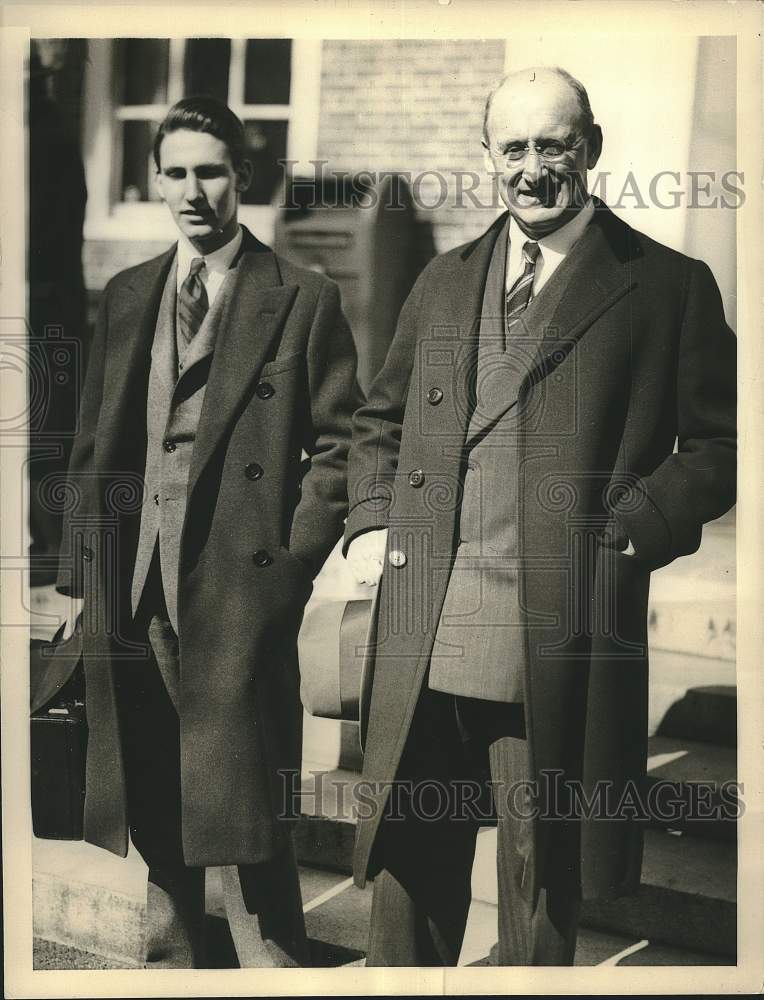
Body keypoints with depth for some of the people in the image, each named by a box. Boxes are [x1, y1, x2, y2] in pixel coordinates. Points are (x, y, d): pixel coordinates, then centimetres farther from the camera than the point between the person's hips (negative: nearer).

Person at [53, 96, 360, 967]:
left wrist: (293, 561, -10)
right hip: (131, 585, 5)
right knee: (152, 808, 14)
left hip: (238, 585, -5)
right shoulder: (125, 297, 14)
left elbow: (337, 444, -2)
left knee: (240, 816, -1)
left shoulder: (304, 300, 0)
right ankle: (167, 962, 30)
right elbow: (92, 445, 15)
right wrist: (80, 571, 10)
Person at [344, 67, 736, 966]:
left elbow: (718, 443, 0)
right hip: (425, 641, 4)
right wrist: (371, 521, 8)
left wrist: (628, 530, -13)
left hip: (560, 646, -3)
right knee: (409, 864, 15)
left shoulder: (668, 286, 2)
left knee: (541, 889, 11)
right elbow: (380, 419, 24)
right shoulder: (444, 281, 15)